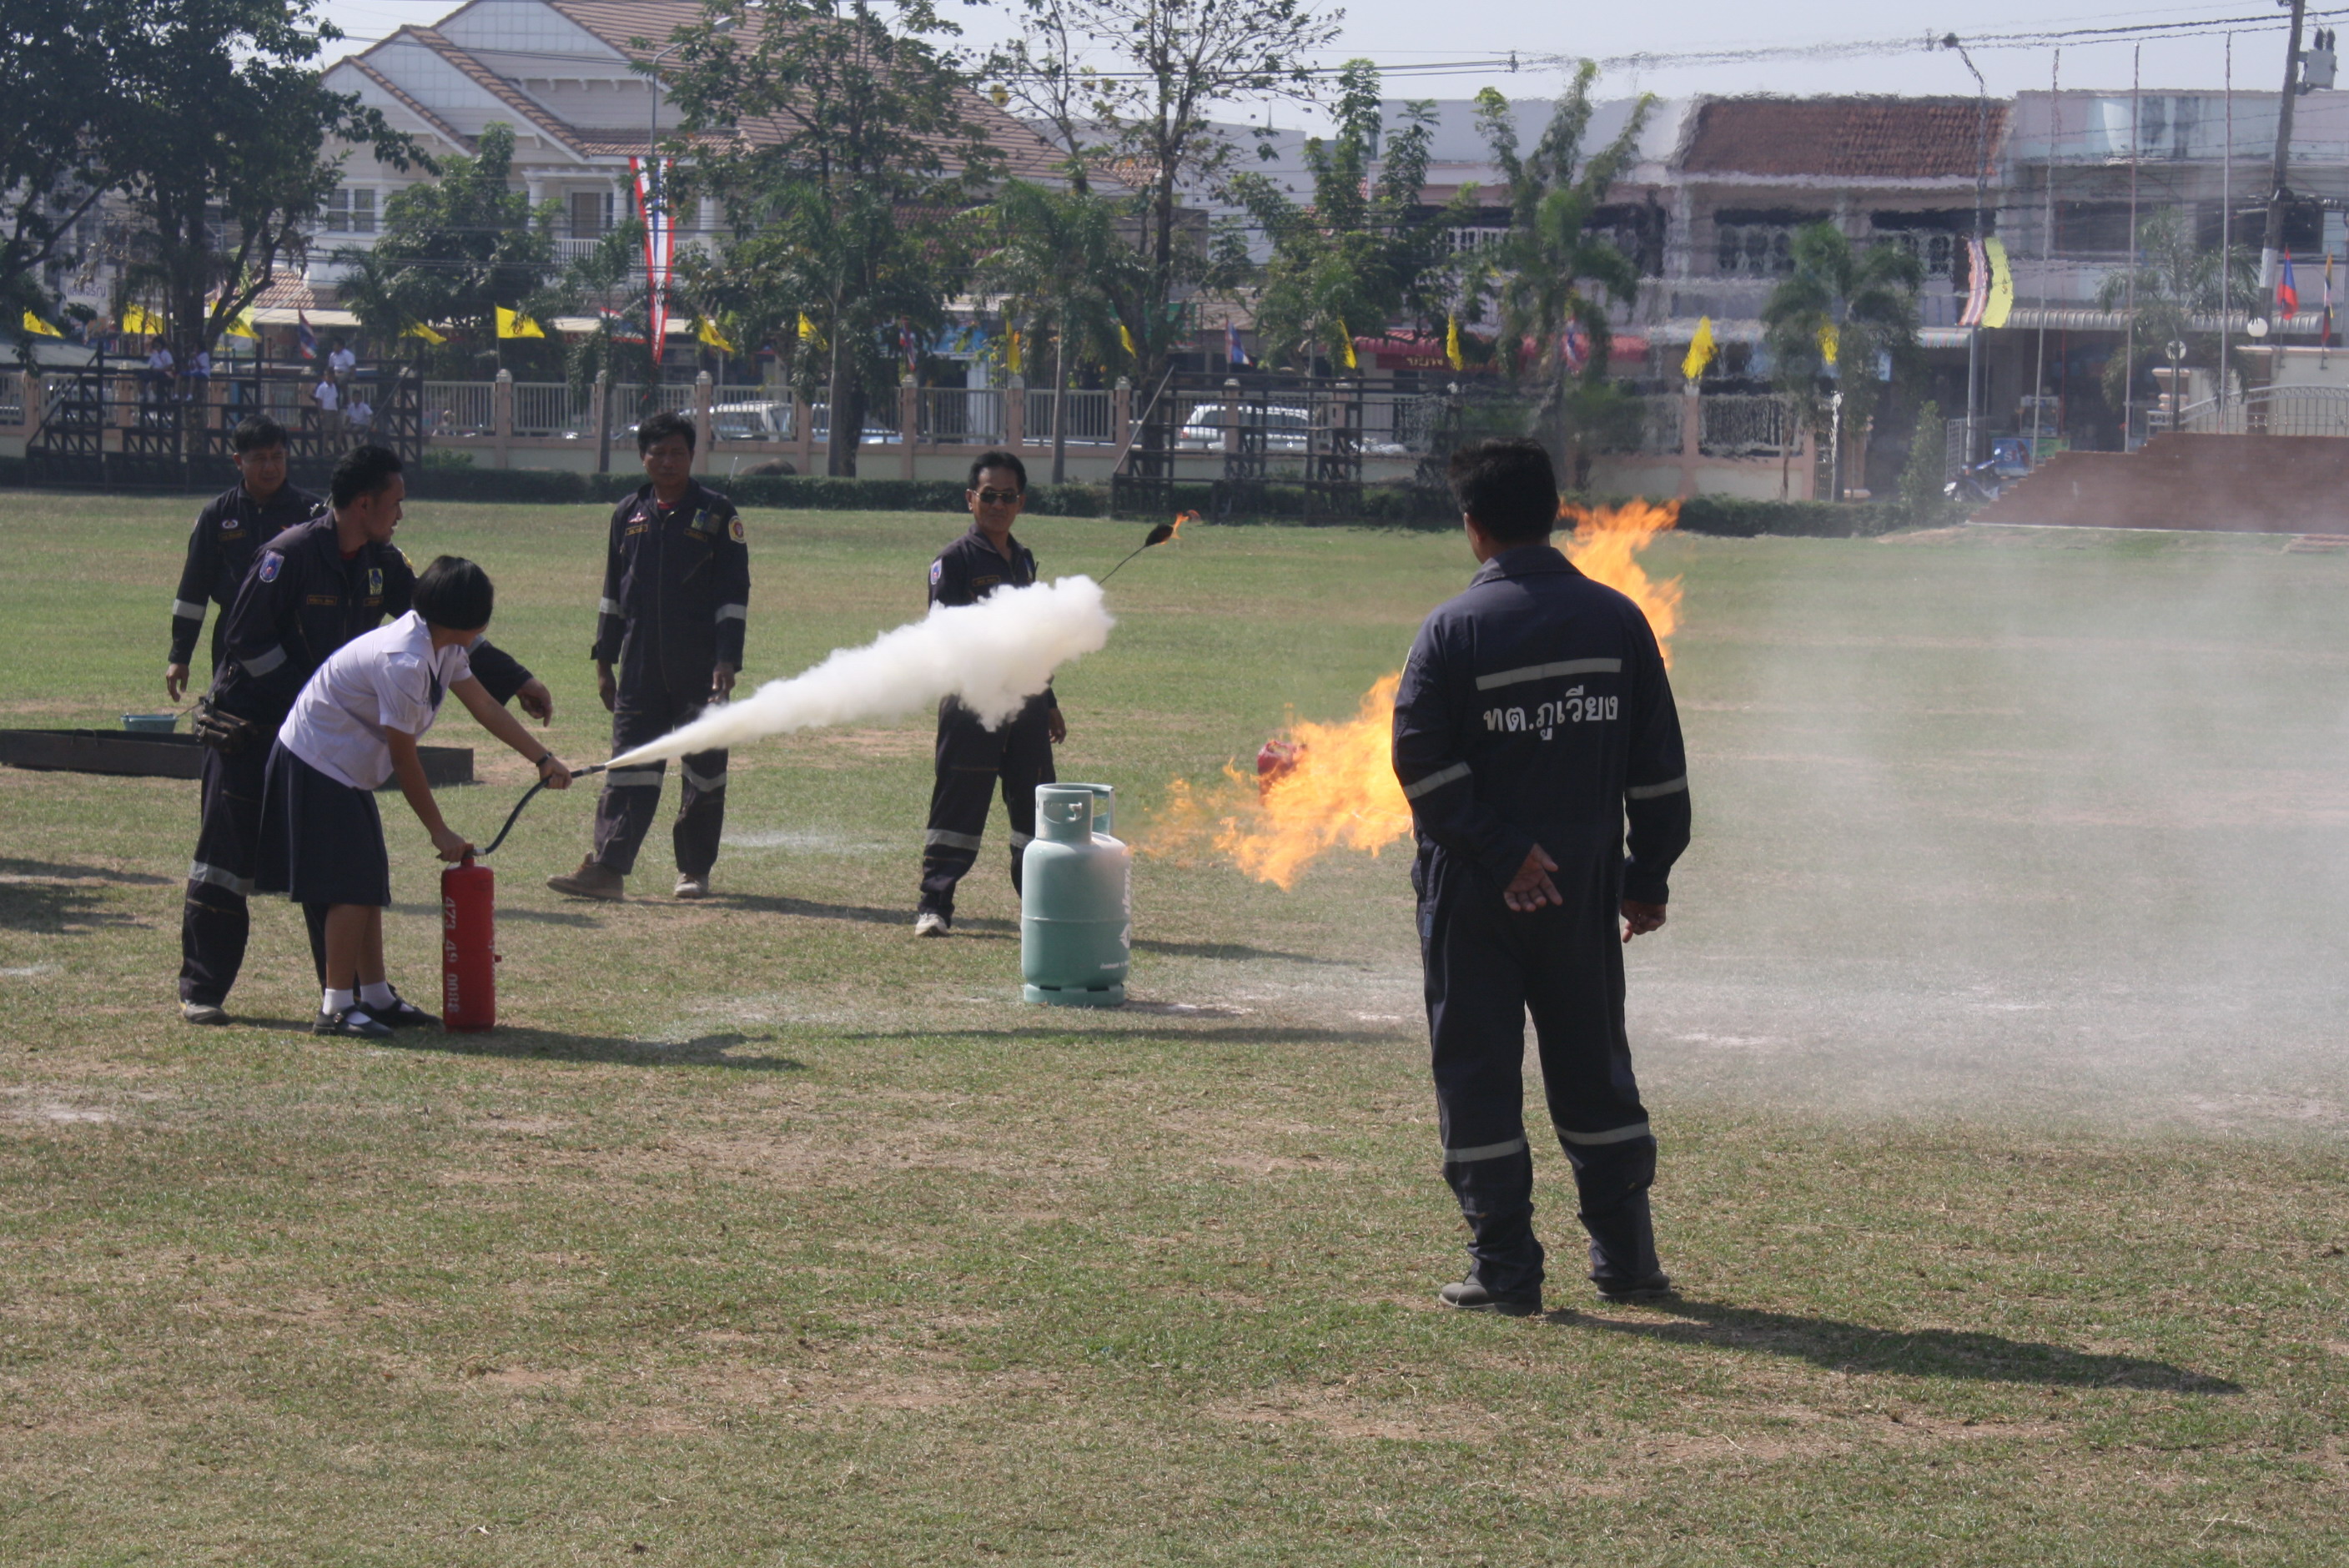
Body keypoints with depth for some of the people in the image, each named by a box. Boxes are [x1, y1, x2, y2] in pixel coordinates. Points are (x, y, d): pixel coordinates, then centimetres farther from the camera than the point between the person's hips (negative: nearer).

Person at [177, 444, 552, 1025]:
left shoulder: (381, 564, 3)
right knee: (227, 860, -2)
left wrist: (514, 679, 5)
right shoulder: (290, 555, -19)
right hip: (249, 731, -7)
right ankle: (202, 992, 5)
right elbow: (246, 640, -18)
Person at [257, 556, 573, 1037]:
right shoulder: (404, 662, -28)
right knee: (352, 884, -12)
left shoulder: (442, 648, 1)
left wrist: (543, 760, 7)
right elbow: (405, 759, -22)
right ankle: (336, 1007, -11)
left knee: (369, 883, 12)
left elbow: (484, 706, 10)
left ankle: (375, 996, 18)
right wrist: (439, 831, -14)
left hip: (349, 770, 10)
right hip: (317, 765, -10)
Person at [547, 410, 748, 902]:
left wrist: (727, 662, -11)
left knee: (704, 769, 3)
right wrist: (604, 661, 13)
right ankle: (608, 868, -7)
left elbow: (734, 594, -3)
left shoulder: (717, 513, 1)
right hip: (640, 668, 3)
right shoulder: (629, 514, 12)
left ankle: (695, 870, 13)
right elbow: (613, 593, 17)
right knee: (630, 766, -2)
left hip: (700, 668, -3)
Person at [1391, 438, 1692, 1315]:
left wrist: (1498, 850, -14)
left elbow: (1423, 760, -17)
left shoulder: (1454, 628, -8)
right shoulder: (1616, 620, 2)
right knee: (1593, 1067, 15)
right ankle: (1626, 1258, 18)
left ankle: (1504, 1268, 1)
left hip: (1473, 891, -3)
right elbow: (1658, 766, 5)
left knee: (1478, 1071, 3)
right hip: (1585, 885, 3)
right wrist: (1649, 877, 10)